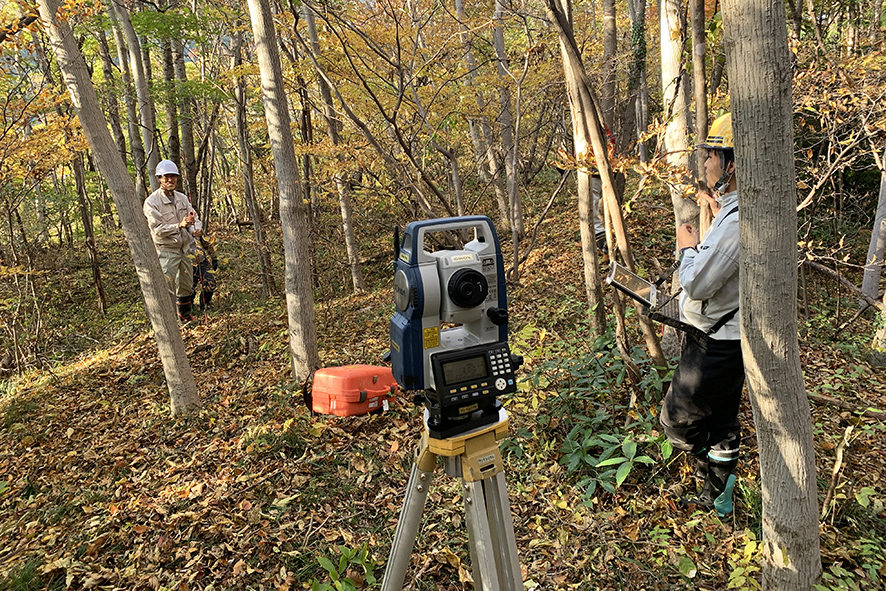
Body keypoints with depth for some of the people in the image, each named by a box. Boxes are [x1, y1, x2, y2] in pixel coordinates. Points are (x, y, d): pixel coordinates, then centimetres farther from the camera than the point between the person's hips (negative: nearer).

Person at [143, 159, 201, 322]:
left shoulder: (182, 198, 6)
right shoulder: (152, 202, -13)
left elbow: (194, 217, 6)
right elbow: (157, 229, -18)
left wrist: (197, 228, -18)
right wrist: (179, 225, -31)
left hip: (184, 249, 7)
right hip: (166, 251, -7)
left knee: (187, 286, 18)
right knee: (167, 288, -9)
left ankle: (185, 315, 37)